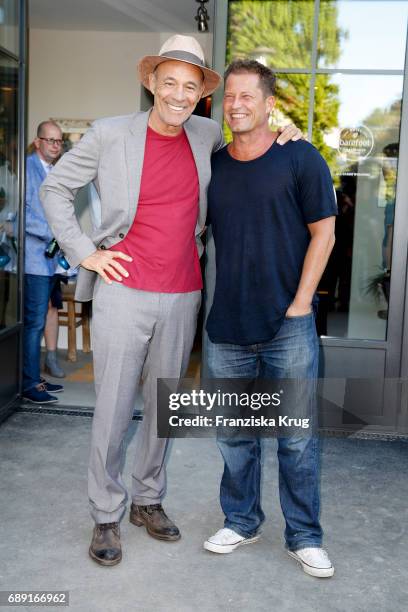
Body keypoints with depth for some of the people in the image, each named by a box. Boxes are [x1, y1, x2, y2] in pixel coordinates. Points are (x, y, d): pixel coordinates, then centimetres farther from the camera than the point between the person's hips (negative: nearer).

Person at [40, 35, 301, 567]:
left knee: (163, 406, 13)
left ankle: (149, 501, 32)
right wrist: (83, 252, -3)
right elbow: (55, 188, 5)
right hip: (123, 292, -3)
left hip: (182, 297, 3)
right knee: (113, 409, 2)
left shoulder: (207, 136, 5)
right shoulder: (110, 134, -4)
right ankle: (106, 516, 20)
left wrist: (283, 134, 6)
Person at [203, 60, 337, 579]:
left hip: (289, 324, -4)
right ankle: (241, 522, 32)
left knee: (297, 438, 4)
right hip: (226, 325, 4)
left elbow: (323, 232, -3)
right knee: (234, 434, 13)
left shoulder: (300, 159, -3)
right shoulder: (212, 166, 9)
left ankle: (304, 537, 21)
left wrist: (299, 303, -8)